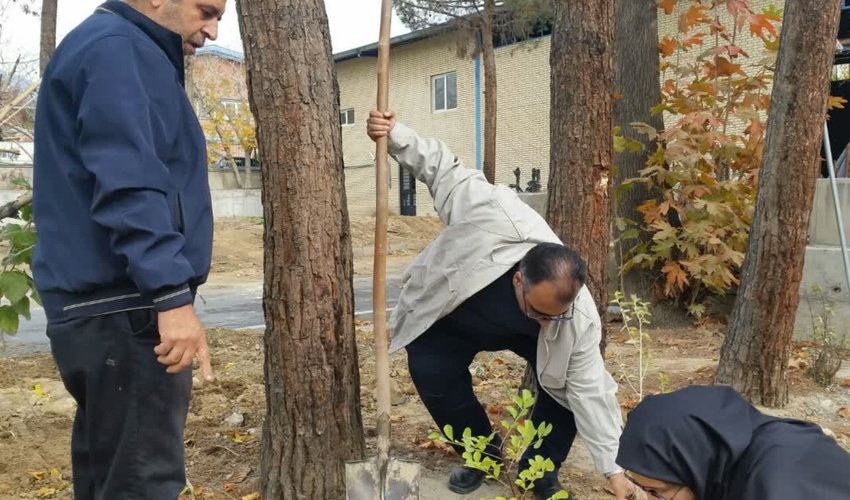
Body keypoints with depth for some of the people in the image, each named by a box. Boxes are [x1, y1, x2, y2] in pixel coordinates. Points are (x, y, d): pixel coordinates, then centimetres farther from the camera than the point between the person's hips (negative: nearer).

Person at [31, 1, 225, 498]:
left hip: (105, 300, 11)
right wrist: (173, 295, -28)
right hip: (125, 305, -11)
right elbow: (129, 186, -23)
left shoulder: (126, 52, 22)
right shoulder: (114, 50, -11)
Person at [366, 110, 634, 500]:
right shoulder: (492, 217, -45)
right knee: (431, 373, -17)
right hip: (454, 319, 0)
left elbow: (589, 390, -27)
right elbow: (445, 169, -29)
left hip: (522, 335, 1)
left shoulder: (580, 319, -36)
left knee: (565, 382, -18)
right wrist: (395, 136, -39)